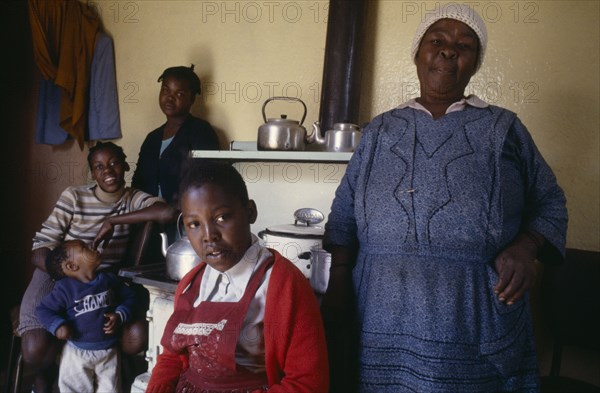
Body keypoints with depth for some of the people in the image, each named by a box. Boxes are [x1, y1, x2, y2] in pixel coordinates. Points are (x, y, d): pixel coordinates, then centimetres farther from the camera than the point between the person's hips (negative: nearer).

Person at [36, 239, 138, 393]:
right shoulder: (65, 288, -11)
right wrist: (57, 326, -20)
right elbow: (43, 309, -7)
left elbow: (129, 297, 7)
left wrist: (120, 316, -7)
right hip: (77, 352, -2)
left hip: (109, 351, 3)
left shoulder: (110, 279, -1)